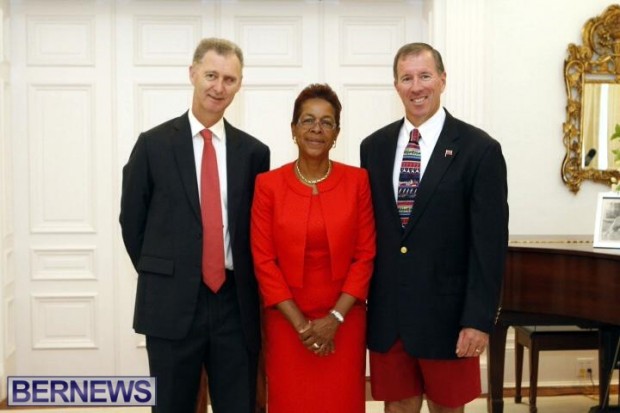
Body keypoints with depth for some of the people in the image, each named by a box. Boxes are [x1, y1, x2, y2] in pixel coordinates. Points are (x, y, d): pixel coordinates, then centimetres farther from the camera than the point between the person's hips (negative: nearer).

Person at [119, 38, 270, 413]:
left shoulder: (253, 151, 5)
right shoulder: (154, 144, -1)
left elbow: (258, 226, 10)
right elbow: (132, 220, 5)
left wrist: (243, 282, 6)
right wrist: (160, 278, 6)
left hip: (236, 304, 2)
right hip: (171, 304, -1)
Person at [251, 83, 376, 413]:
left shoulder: (357, 181, -2)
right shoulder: (268, 184, -5)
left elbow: (365, 255, -2)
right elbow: (263, 260, -5)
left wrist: (335, 318, -10)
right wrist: (301, 323, -9)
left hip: (344, 320, 1)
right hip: (286, 321, 0)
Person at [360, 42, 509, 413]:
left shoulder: (480, 149, -7)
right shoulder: (374, 147, 6)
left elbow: (490, 242, -9)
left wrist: (479, 319, -13)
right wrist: (360, 303, 7)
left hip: (446, 312, -3)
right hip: (386, 312, 3)